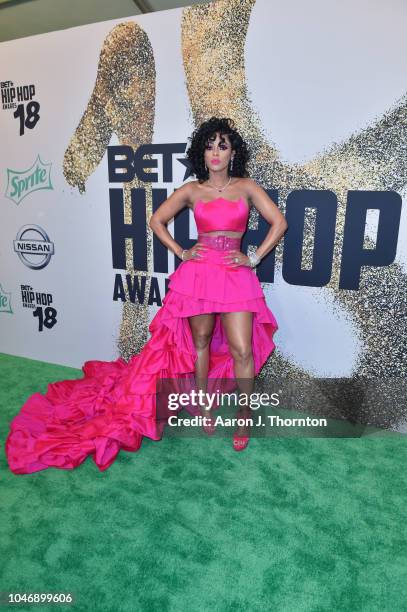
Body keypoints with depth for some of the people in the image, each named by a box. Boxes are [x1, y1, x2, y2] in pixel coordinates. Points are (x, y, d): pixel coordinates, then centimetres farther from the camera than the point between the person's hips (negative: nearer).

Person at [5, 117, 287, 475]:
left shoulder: (246, 187, 6)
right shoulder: (191, 190, 6)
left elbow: (279, 222, 4)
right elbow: (157, 221, 13)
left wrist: (255, 258, -2)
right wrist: (181, 252, 4)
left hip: (236, 275, 0)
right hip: (199, 272, 1)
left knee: (242, 349, -8)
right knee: (200, 342, 10)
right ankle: (204, 407, 30)